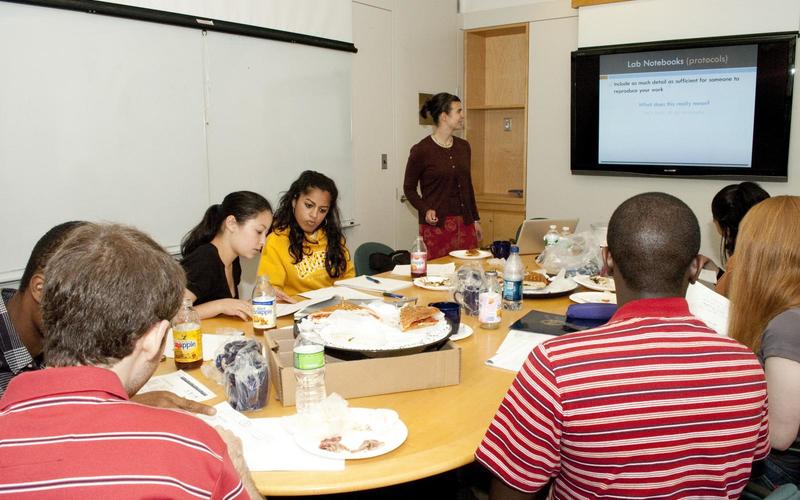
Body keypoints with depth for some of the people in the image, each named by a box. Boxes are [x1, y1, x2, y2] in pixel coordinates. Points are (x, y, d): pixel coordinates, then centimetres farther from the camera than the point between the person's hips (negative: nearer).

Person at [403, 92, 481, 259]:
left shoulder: (463, 147, 10)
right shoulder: (421, 150, -8)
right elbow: (409, 188, 0)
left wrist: (475, 219, 16)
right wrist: (425, 209, -16)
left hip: (465, 224, 5)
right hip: (436, 226, -5)